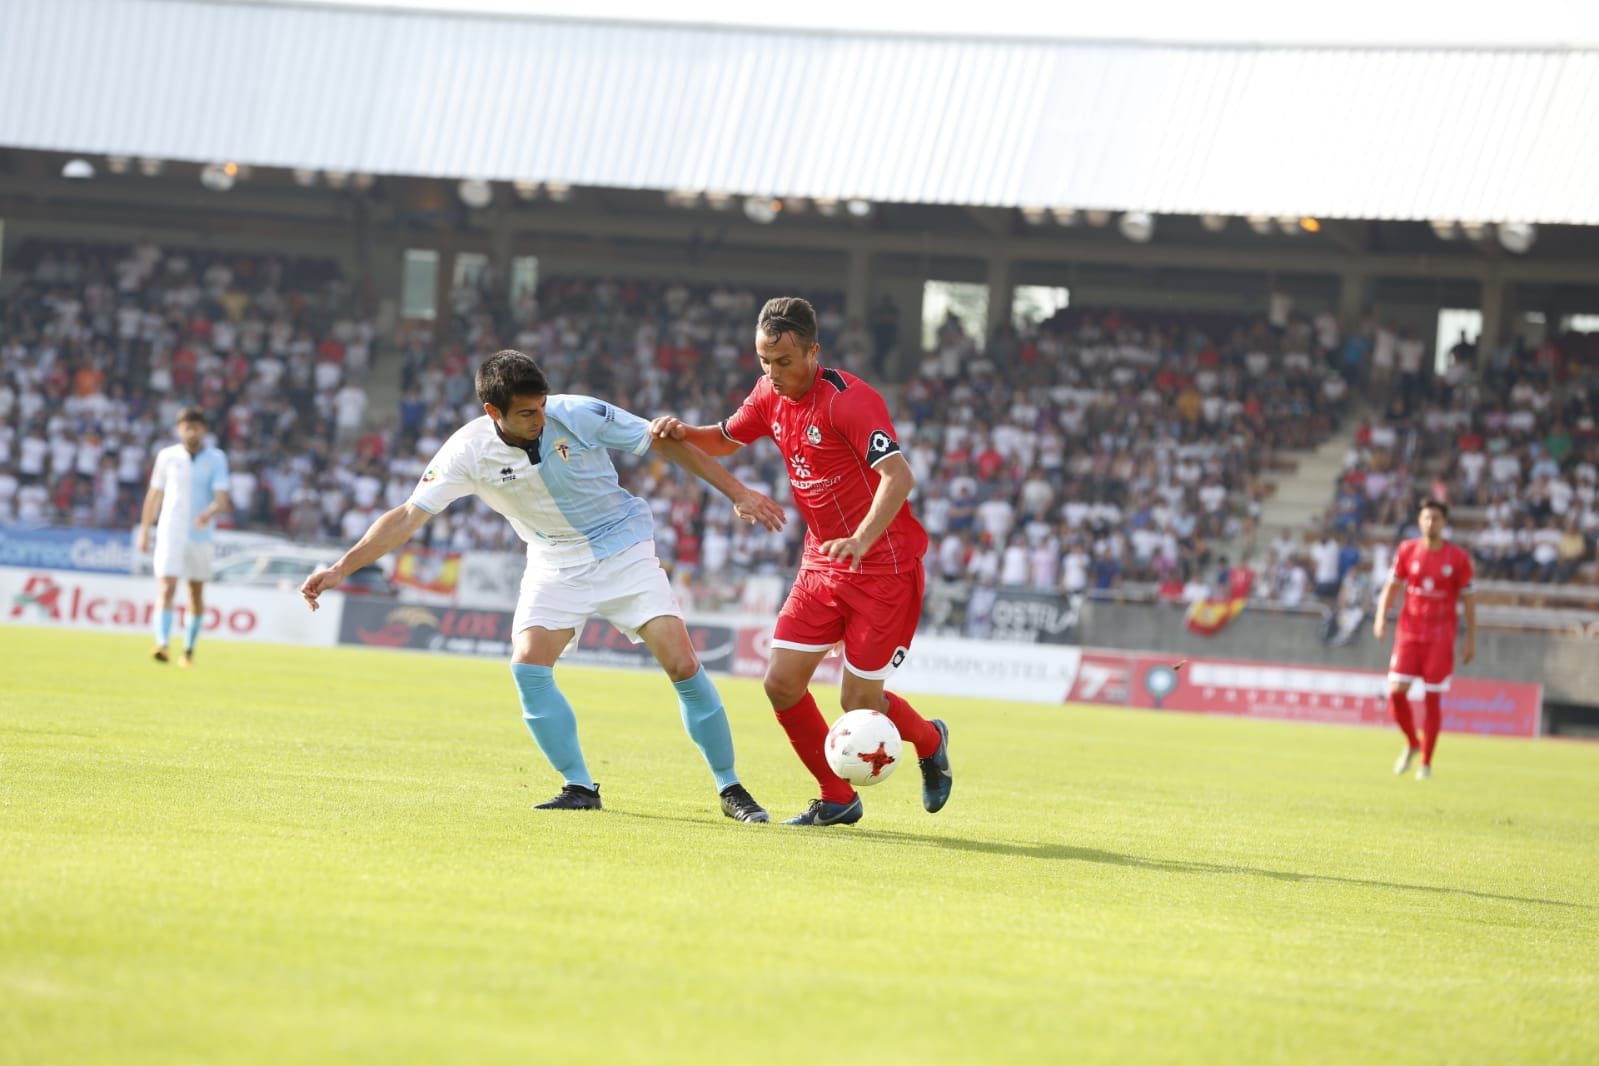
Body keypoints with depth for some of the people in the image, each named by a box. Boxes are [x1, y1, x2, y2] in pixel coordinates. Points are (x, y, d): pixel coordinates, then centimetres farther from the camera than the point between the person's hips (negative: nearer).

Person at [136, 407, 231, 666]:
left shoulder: (216, 458, -1)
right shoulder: (167, 456, 3)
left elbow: (221, 499, -11)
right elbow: (154, 495, 12)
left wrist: (209, 513, -32)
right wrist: (144, 530, 13)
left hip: (201, 535, 1)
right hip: (170, 534, -1)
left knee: (196, 595, 9)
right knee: (167, 590, -15)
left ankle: (188, 651, 21)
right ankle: (162, 644, -27)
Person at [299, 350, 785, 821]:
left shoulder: (580, 415, -21)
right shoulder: (469, 450, -17)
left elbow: (667, 442, -10)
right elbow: (408, 516, -16)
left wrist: (738, 492, -8)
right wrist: (340, 569, -24)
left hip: (625, 551, -2)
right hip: (555, 565, 2)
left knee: (682, 664, -13)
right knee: (528, 664, -19)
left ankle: (730, 789, 2)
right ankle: (579, 788, -5)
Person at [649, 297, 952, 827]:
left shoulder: (848, 400, -21)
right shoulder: (770, 395, 3)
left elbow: (898, 476, -31)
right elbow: (725, 439, 22)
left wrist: (862, 539, -46)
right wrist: (682, 432, 0)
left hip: (884, 563, -7)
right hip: (823, 564, 7)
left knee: (859, 700, -6)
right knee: (782, 683, -3)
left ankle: (929, 740, 28)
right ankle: (838, 799, 14)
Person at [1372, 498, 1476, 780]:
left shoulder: (1458, 557, -3)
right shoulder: (1407, 551, 3)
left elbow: (1468, 600, 2)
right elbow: (1392, 586, 8)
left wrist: (1471, 641, 0)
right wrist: (1381, 617, -9)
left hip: (1440, 638, -2)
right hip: (1409, 633, 2)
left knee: (1433, 699, -2)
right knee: (1396, 692, -10)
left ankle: (1426, 763, 10)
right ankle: (1412, 744, 17)